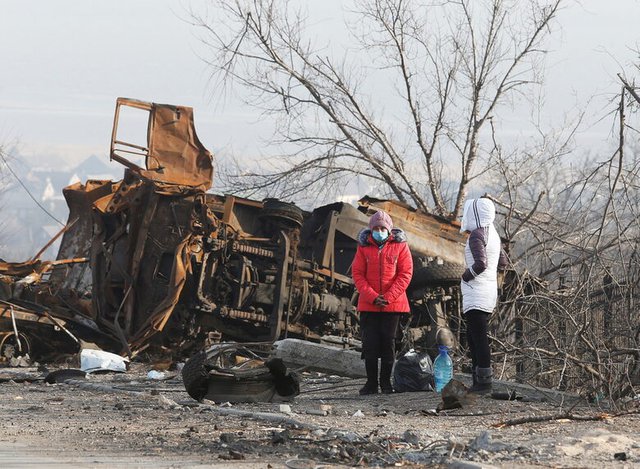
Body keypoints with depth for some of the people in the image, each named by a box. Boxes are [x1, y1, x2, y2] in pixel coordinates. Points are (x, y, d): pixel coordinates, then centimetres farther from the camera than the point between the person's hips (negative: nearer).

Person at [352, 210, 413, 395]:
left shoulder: (400, 246, -2)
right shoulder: (364, 247, 2)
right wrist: (372, 297, -13)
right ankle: (371, 383, 7)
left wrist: (388, 297, -13)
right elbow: (357, 274, 0)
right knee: (370, 343, 0)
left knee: (388, 342, 3)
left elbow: (405, 274, -4)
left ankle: (386, 382, 12)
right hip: (368, 304, 1)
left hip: (393, 303, -1)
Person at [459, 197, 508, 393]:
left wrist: (466, 275, -10)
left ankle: (484, 382, -8)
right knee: (473, 337, 17)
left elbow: (480, 264, -27)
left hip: (476, 294, -10)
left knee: (479, 338, -7)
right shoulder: (493, 234, 13)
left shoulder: (477, 235, -15)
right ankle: (478, 381, 19)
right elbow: (502, 263, 22)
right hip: (490, 291, 10)